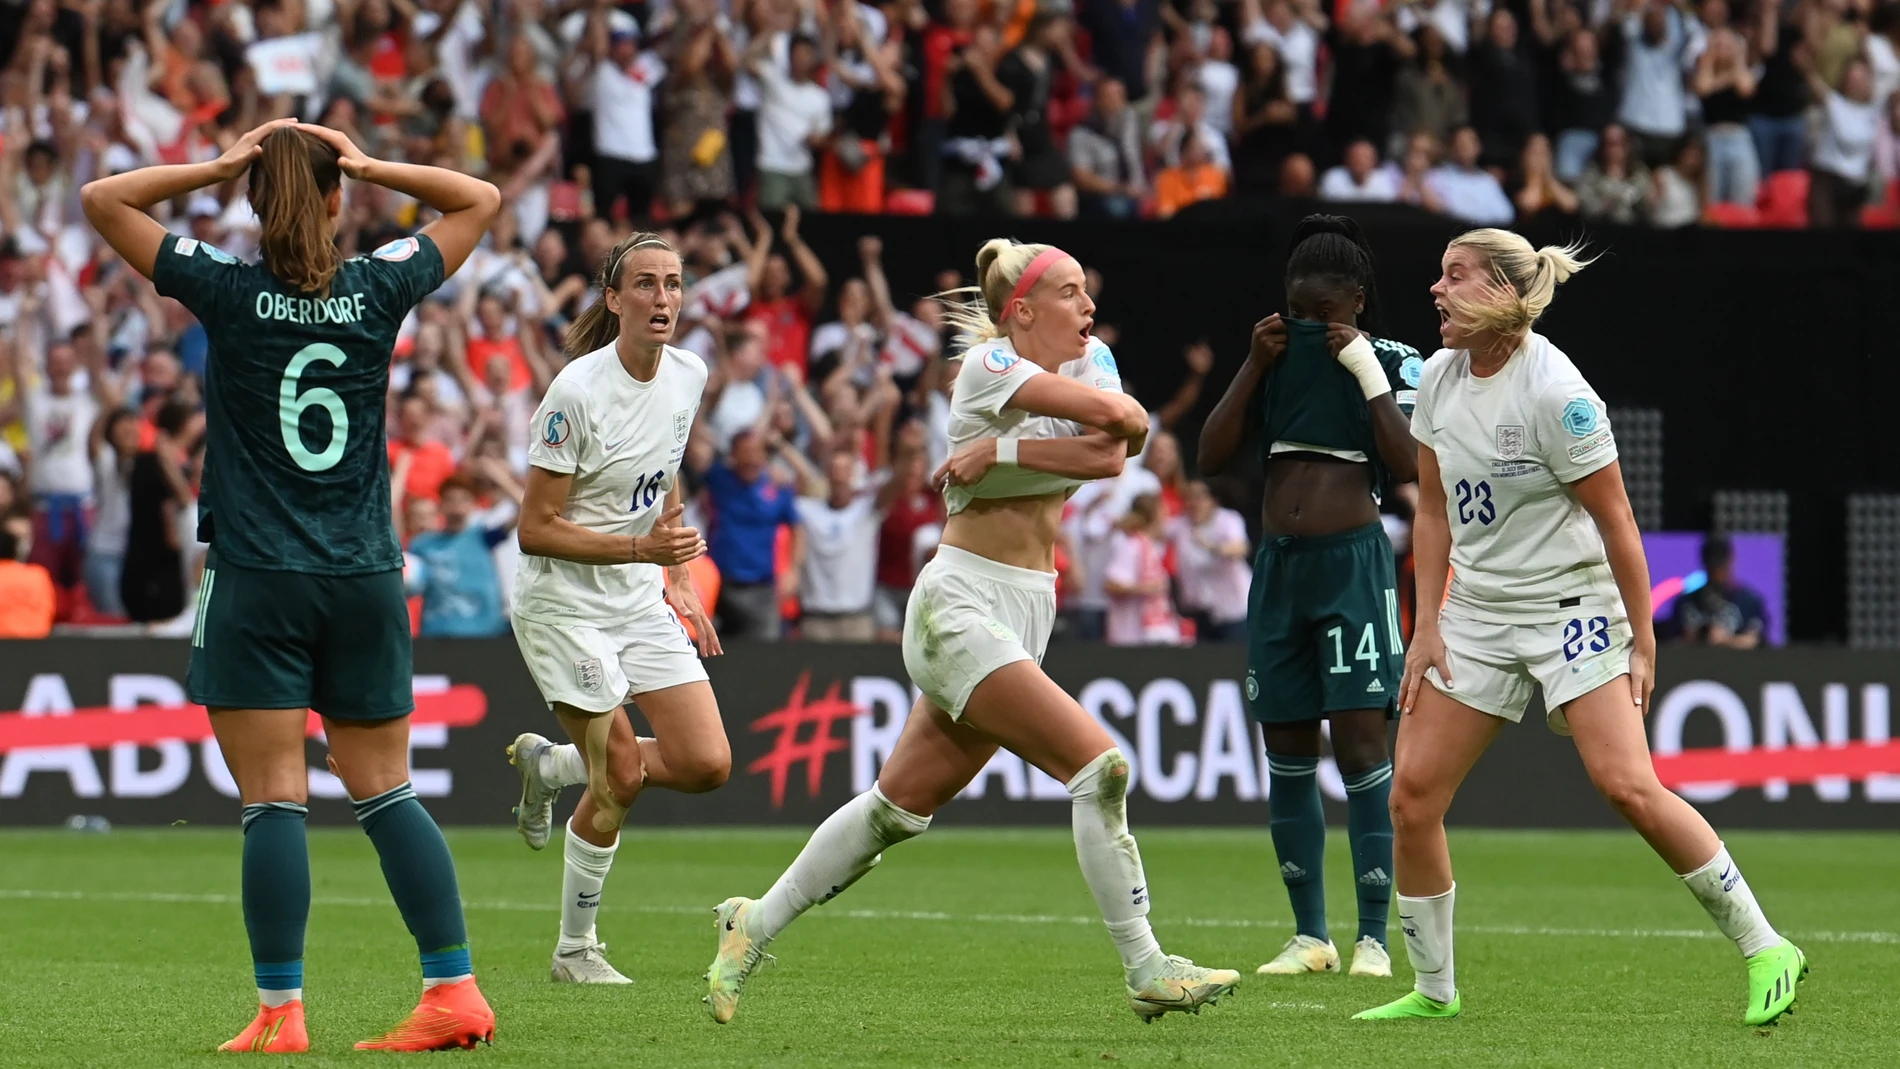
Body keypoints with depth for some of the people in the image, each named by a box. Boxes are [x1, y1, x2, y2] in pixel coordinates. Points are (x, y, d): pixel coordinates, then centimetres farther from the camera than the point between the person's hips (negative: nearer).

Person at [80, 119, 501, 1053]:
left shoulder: (229, 293, -7)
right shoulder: (378, 290, 0)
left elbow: (101, 200, 1)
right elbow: (479, 201, 16)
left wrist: (218, 166, 0)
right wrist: (372, 167, 6)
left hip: (257, 584, -3)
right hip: (365, 580, 3)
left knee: (273, 799, -3)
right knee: (385, 790, 10)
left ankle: (280, 1012, -4)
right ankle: (455, 990, 7)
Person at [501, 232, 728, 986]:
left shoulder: (688, 376, 0)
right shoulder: (577, 393, -21)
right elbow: (535, 529, -18)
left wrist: (678, 578, 11)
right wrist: (640, 548, -26)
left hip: (641, 600, 7)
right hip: (565, 603, -7)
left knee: (707, 765, -3)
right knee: (621, 779, -10)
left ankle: (550, 766, 23)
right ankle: (575, 951, 10)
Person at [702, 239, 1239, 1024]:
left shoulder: (1092, 361, 10)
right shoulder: (987, 365, -10)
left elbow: (1109, 456, -11)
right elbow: (1110, 413, -23)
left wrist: (1002, 451, -17)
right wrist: (1132, 418, -2)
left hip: (1028, 613, 8)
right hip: (961, 605, -8)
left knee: (900, 808, 12)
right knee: (1098, 765, -19)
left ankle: (758, 923, 27)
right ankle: (1147, 973, -15)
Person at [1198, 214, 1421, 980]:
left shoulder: (1390, 365, -1)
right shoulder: (1276, 359, 10)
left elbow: (1407, 466, -14)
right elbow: (1211, 457, 5)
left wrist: (1365, 369, -13)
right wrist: (1255, 365, -3)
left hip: (1351, 564, -5)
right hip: (1279, 566, 5)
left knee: (1360, 745, -11)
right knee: (1286, 752, 5)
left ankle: (1374, 938, -8)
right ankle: (1309, 936, 12)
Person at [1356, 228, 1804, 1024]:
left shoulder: (1555, 393, -19)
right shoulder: (1439, 378, 2)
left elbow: (1616, 523, -14)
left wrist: (1642, 644, -11)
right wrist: (1427, 625, 5)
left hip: (1571, 607, -7)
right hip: (1477, 613, 7)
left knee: (1627, 785, -19)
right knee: (1412, 793, -2)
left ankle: (1764, 950, -8)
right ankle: (1433, 990, 11)